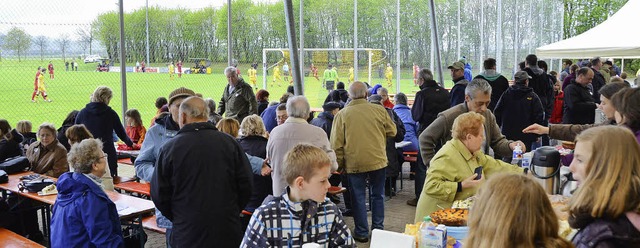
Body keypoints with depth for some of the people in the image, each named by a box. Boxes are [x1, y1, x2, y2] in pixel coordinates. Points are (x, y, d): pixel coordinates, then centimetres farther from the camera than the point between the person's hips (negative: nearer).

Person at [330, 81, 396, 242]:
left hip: (354, 163, -1)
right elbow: (392, 131, 7)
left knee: (358, 198, 10)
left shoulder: (342, 115, -6)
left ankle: (362, 233, 16)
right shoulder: (379, 110, -4)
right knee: (378, 195, 16)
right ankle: (378, 229, 24)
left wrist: (340, 165, 5)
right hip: (377, 161, 2)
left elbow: (336, 144, -5)